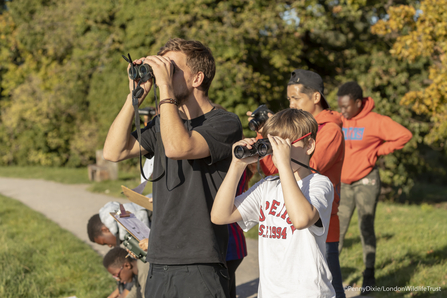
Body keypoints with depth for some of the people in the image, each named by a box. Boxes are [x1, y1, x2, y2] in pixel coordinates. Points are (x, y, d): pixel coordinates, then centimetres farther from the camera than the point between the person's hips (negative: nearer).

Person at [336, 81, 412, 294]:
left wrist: (377, 152, -12)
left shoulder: (375, 121, -13)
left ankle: (369, 277, 12)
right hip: (343, 183, 4)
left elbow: (404, 135, -16)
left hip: (366, 181, -4)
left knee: (366, 229, 2)